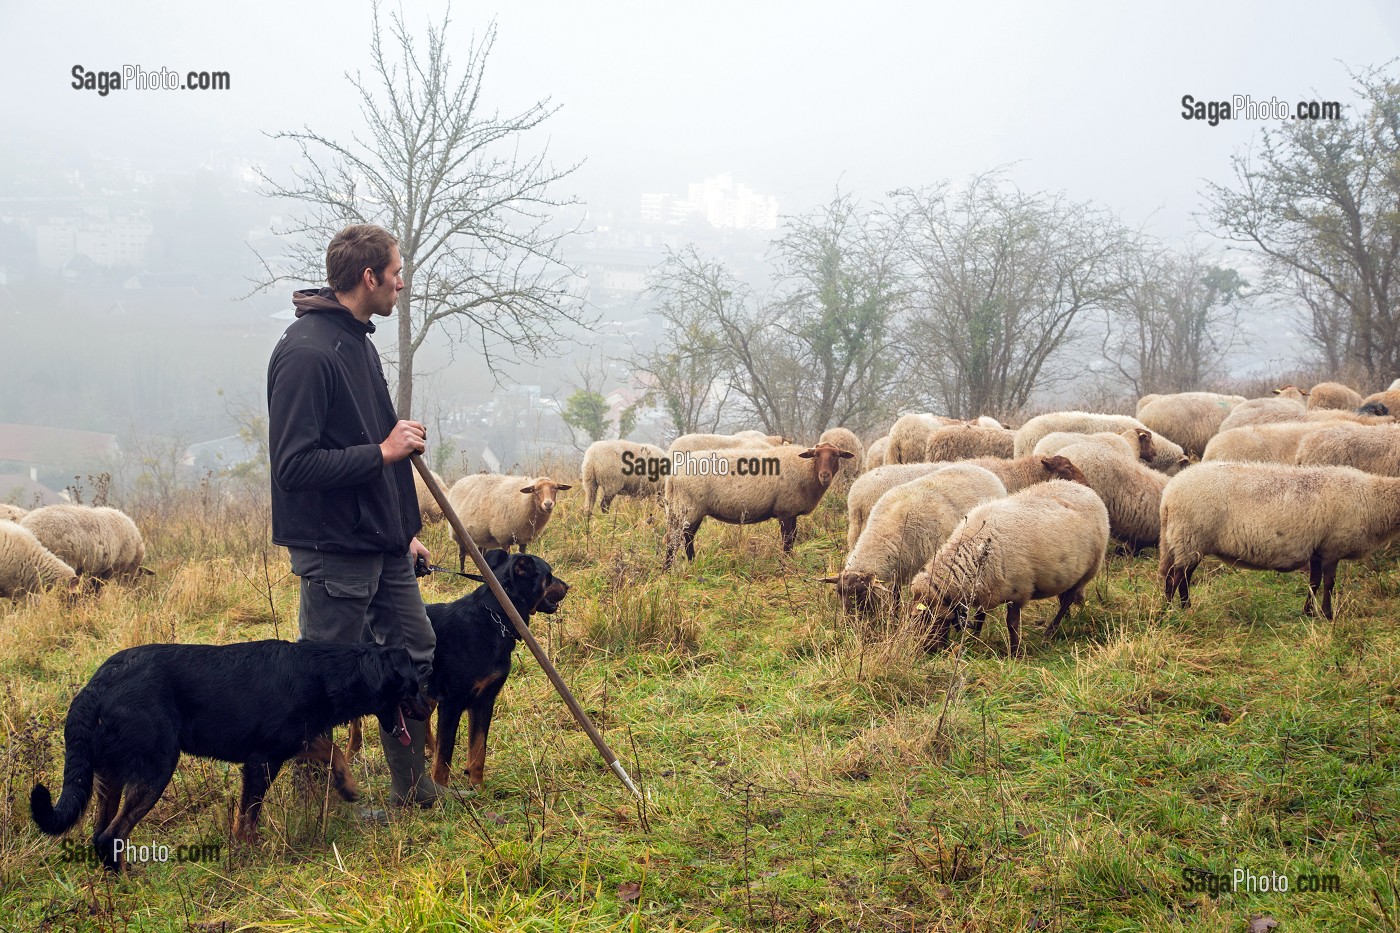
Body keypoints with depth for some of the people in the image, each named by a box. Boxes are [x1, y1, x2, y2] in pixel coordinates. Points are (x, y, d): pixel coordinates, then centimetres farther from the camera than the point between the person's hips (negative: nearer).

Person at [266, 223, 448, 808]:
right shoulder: (306, 351, -19)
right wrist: (384, 452, -20)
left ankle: (414, 789, 28)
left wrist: (404, 533, 22)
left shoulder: (357, 341, 12)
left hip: (381, 541, 10)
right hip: (335, 548, -10)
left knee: (414, 652, 15)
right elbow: (295, 465, -25)